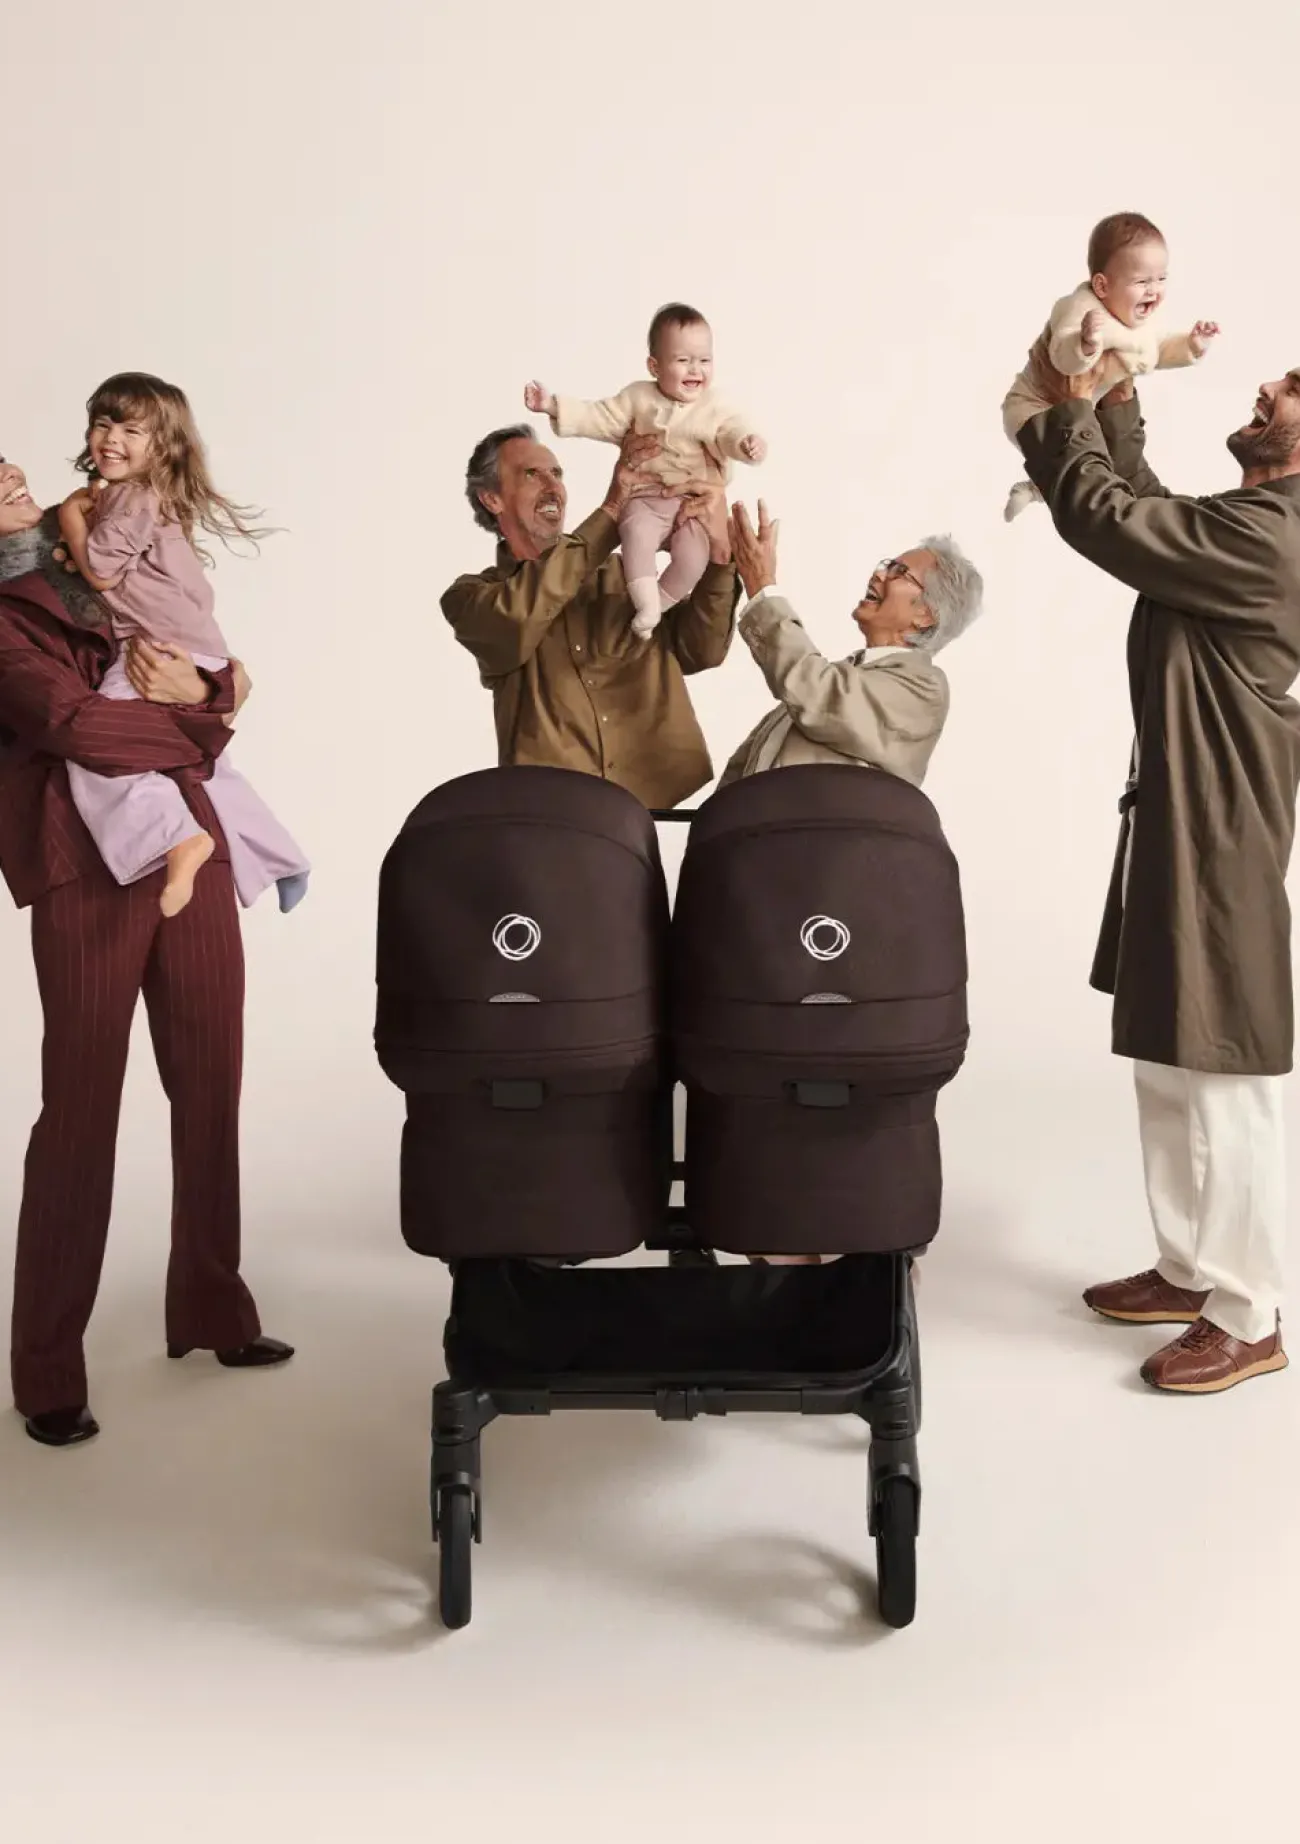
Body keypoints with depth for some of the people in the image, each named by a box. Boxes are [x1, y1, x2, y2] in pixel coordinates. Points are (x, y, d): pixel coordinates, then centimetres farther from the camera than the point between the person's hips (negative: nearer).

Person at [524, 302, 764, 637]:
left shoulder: (714, 408, 2)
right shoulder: (639, 397, 4)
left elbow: (732, 432, -10)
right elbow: (599, 419, 3)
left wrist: (748, 444, -36)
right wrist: (555, 406, -7)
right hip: (646, 499, 0)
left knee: (692, 557, -23)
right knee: (637, 536, -30)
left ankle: (657, 604, -1)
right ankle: (647, 605, -24)